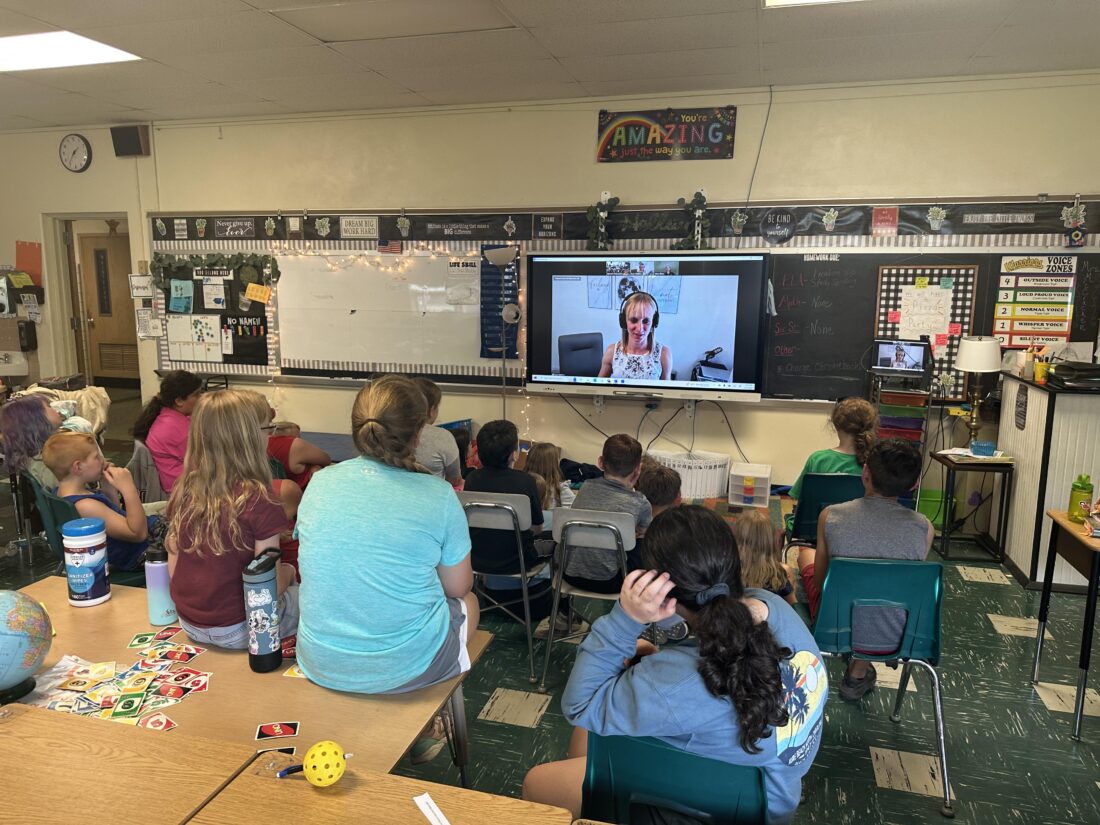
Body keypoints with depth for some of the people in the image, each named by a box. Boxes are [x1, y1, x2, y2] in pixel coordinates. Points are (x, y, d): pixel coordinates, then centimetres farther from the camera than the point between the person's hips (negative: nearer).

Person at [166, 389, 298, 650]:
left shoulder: (182, 491, -5)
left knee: (286, 582, 25)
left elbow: (173, 569, 4)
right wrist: (287, 572, 2)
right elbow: (269, 586, -19)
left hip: (188, 623, 7)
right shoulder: (258, 499, -23)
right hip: (236, 631, -6)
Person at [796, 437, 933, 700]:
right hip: (893, 639, 1)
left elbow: (819, 581, -4)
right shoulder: (924, 528, -16)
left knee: (806, 553, 26)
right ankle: (858, 674, 38)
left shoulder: (831, 516, -18)